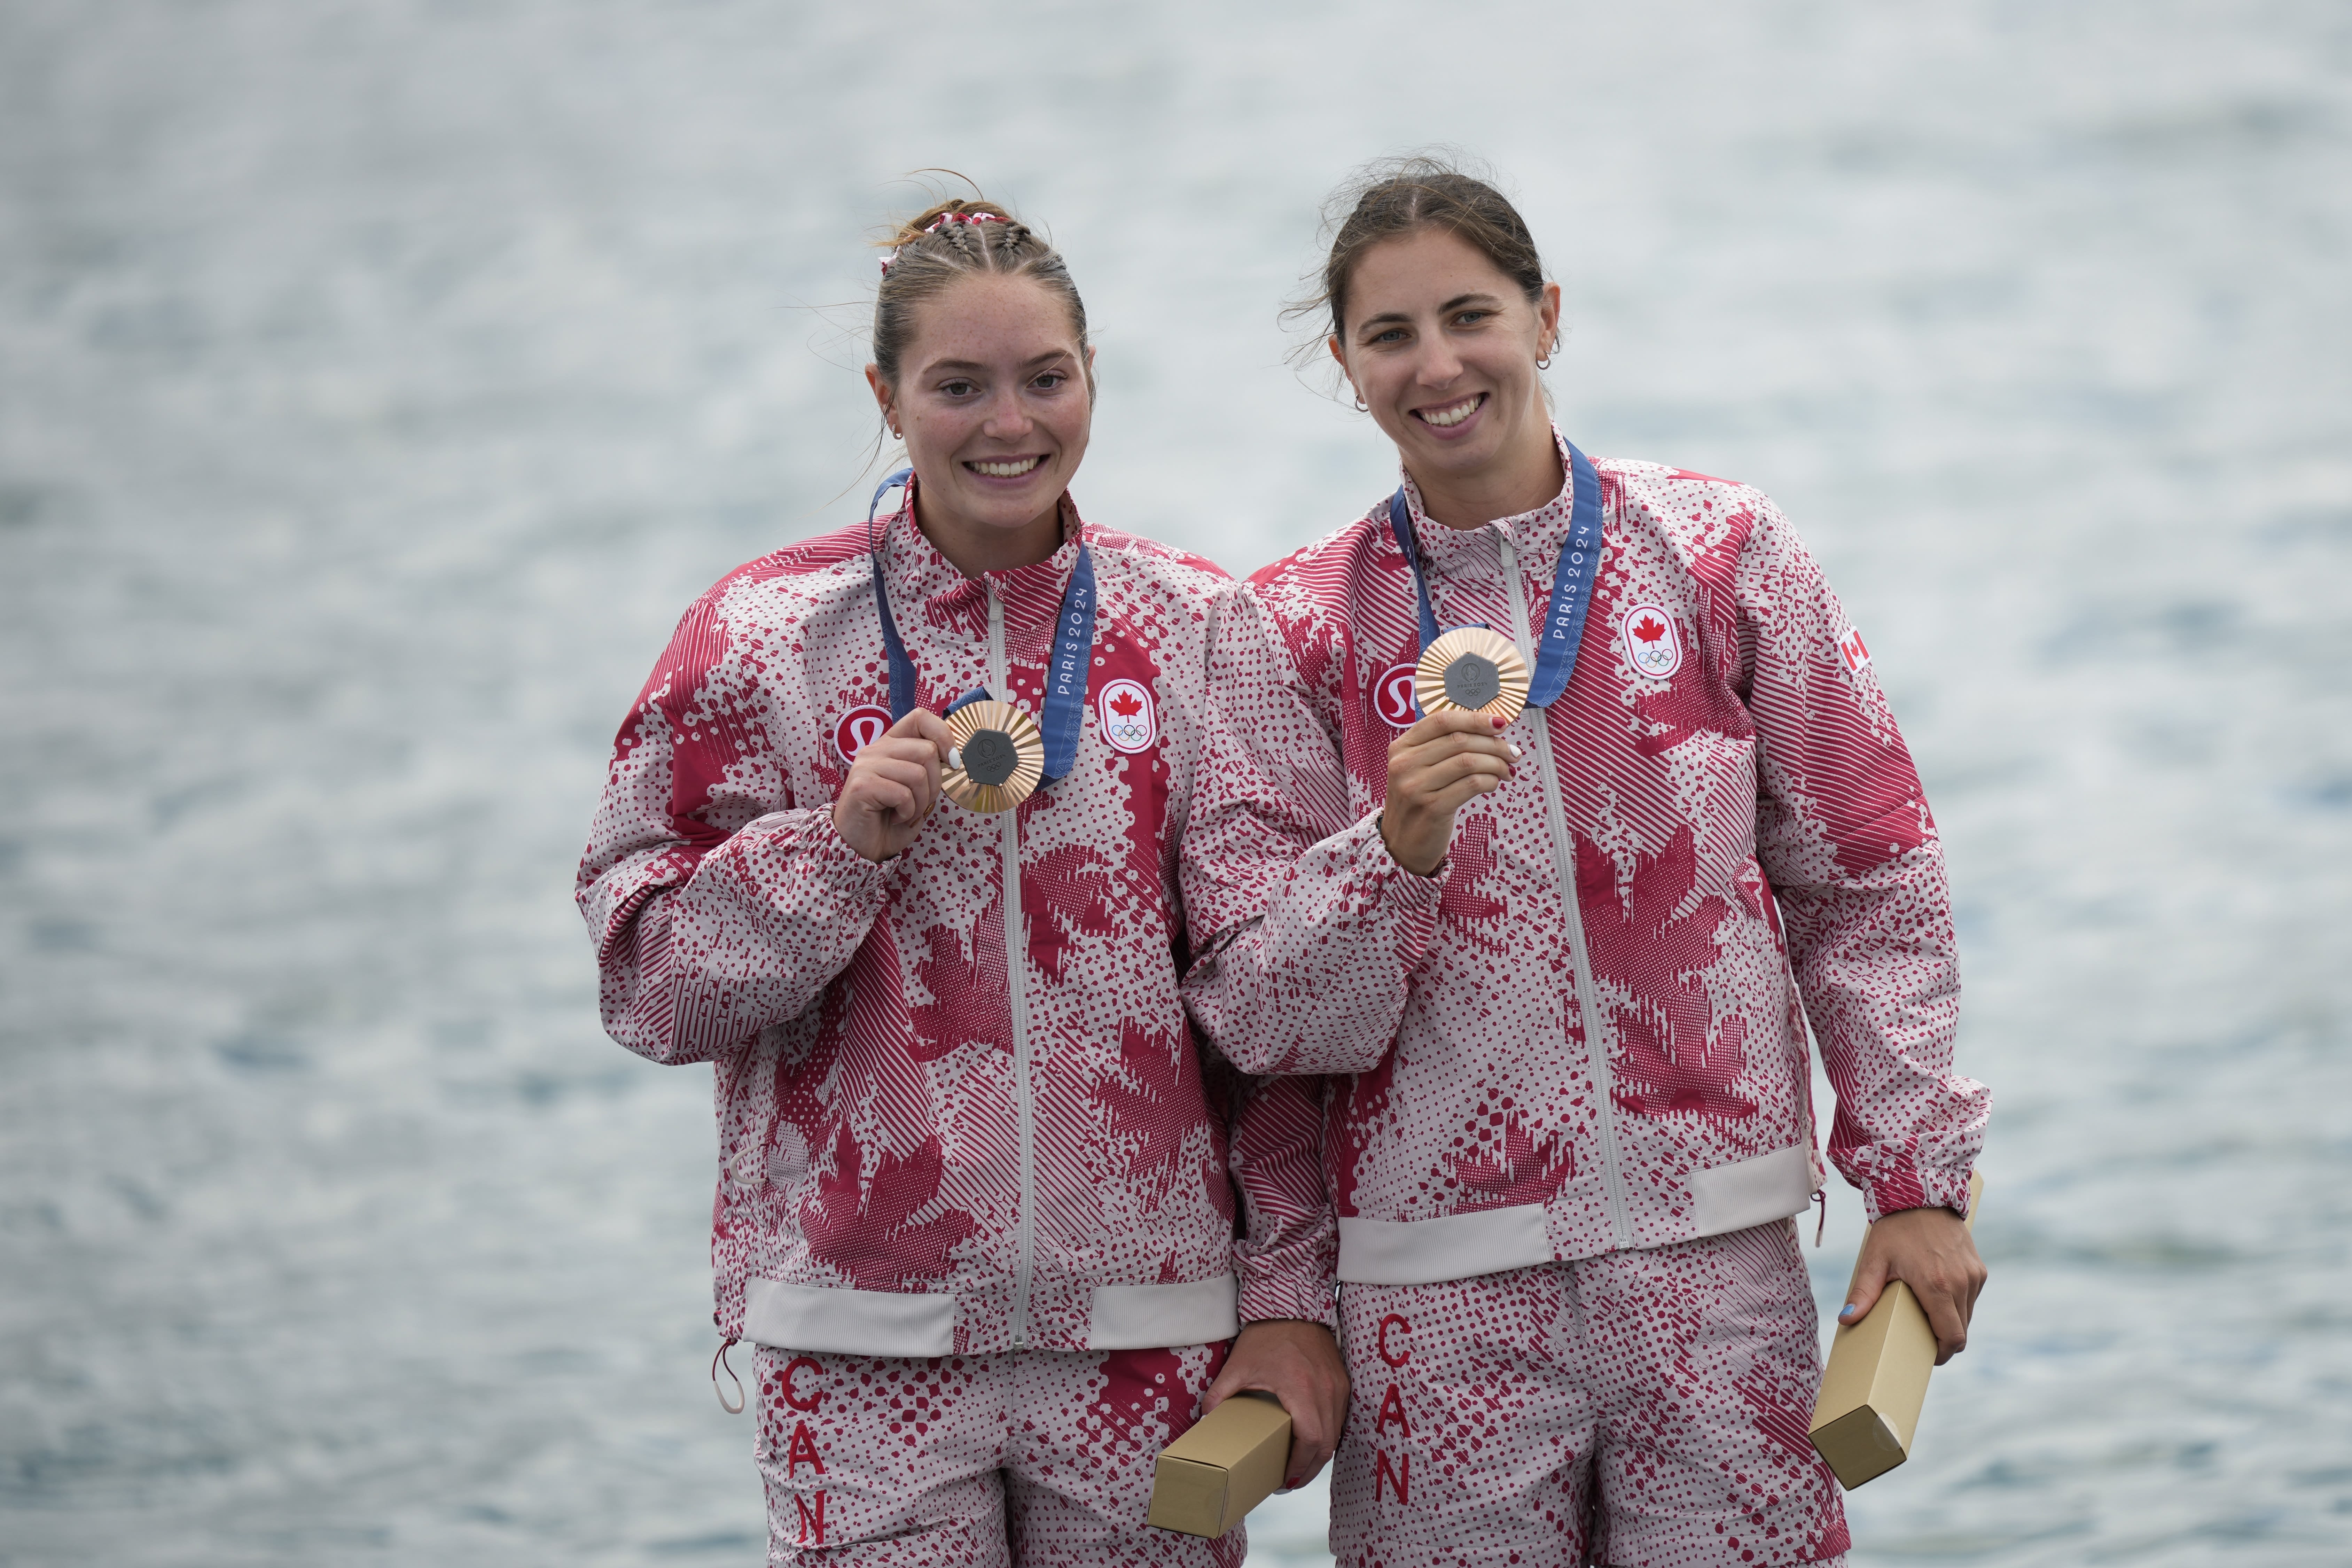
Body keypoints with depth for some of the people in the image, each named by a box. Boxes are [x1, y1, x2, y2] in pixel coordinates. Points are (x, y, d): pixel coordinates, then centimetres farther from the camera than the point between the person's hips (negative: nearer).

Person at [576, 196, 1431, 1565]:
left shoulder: (1201, 630, 5)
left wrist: (1293, 1299, 0)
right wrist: (842, 842, -13)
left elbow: (1281, 985, 4)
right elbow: (651, 984, 2)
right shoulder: (764, 635, 2)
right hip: (866, 1345, -1)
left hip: (1147, 1326, 1)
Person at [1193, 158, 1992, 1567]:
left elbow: (1867, 883, 6)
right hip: (1443, 1283, 0)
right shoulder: (1305, 628, 2)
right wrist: (1399, 854, -18)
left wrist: (1917, 1180, 3)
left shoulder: (1719, 552, 2)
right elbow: (1259, 1022, -1)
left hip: (1715, 1250, 0)